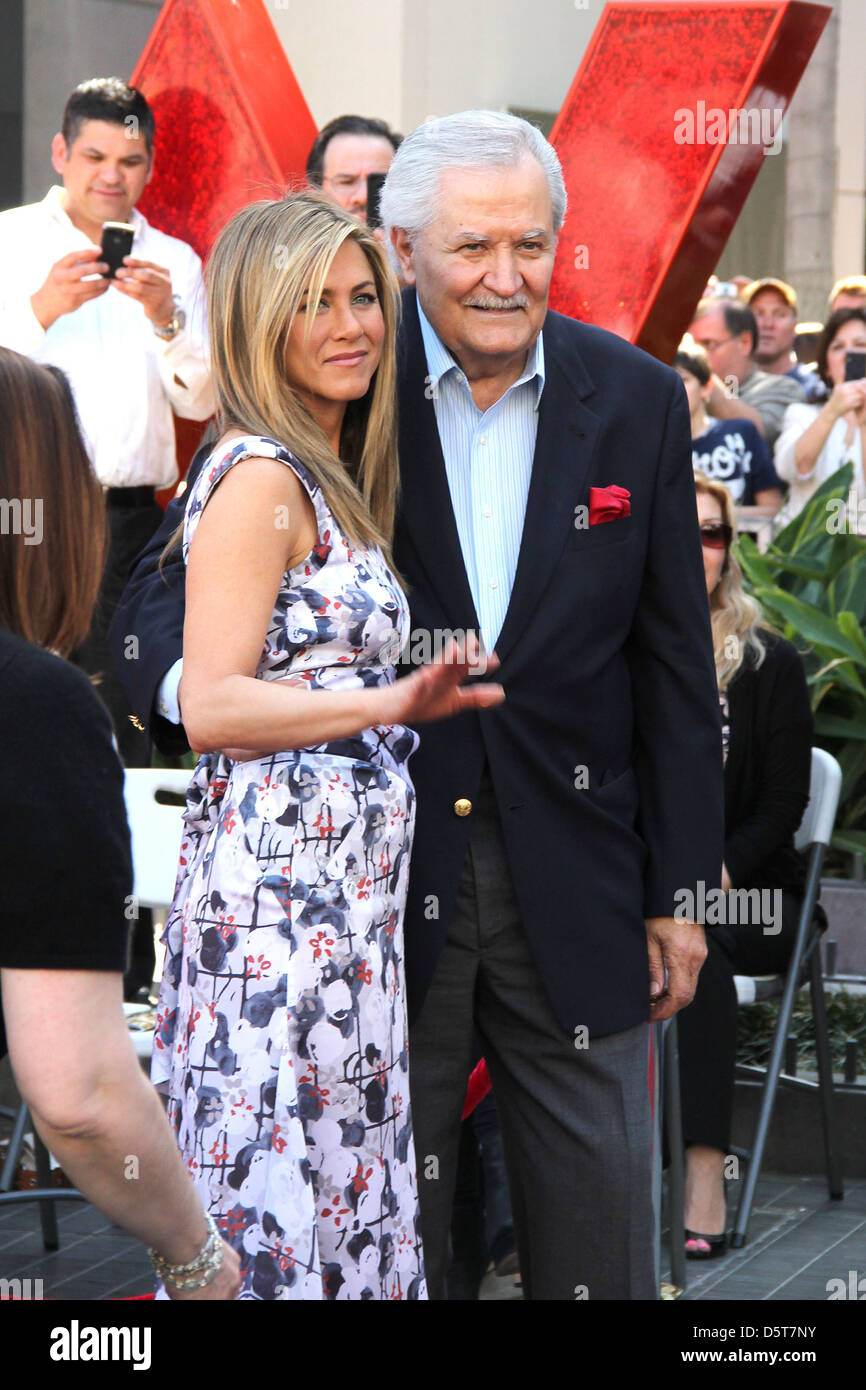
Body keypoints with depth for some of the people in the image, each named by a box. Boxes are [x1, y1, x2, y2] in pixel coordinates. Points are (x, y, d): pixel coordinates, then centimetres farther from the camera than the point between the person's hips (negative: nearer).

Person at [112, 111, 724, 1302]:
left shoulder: (636, 401, 0)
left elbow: (673, 662, 4)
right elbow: (184, 567, -5)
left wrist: (679, 888, 4)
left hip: (573, 877, 1)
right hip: (379, 866, -1)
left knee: (595, 1219, 9)